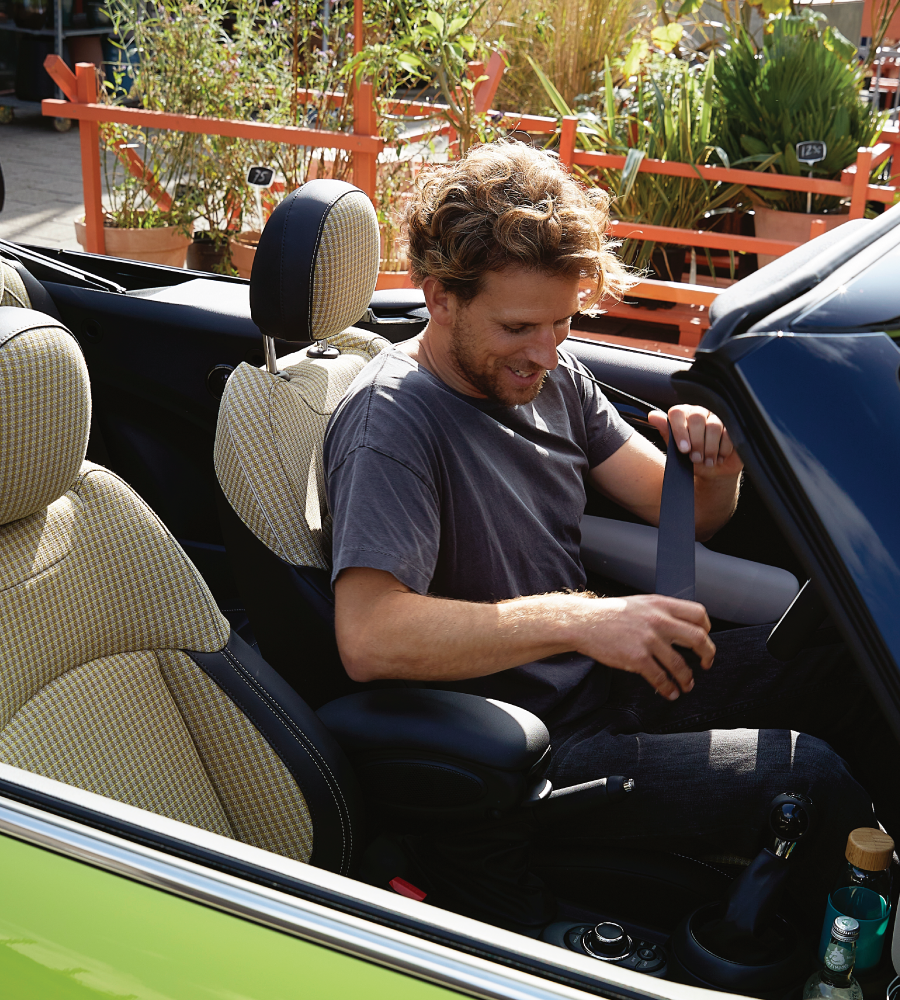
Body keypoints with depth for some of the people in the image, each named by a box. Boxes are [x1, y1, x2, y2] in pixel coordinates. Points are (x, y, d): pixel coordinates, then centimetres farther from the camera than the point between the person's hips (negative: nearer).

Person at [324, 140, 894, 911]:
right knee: (807, 781, -20)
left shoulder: (550, 377, 4)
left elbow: (688, 518, 9)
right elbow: (368, 637, -33)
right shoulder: (392, 421, -20)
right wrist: (579, 621, -37)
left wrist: (716, 471, -15)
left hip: (603, 679, 8)